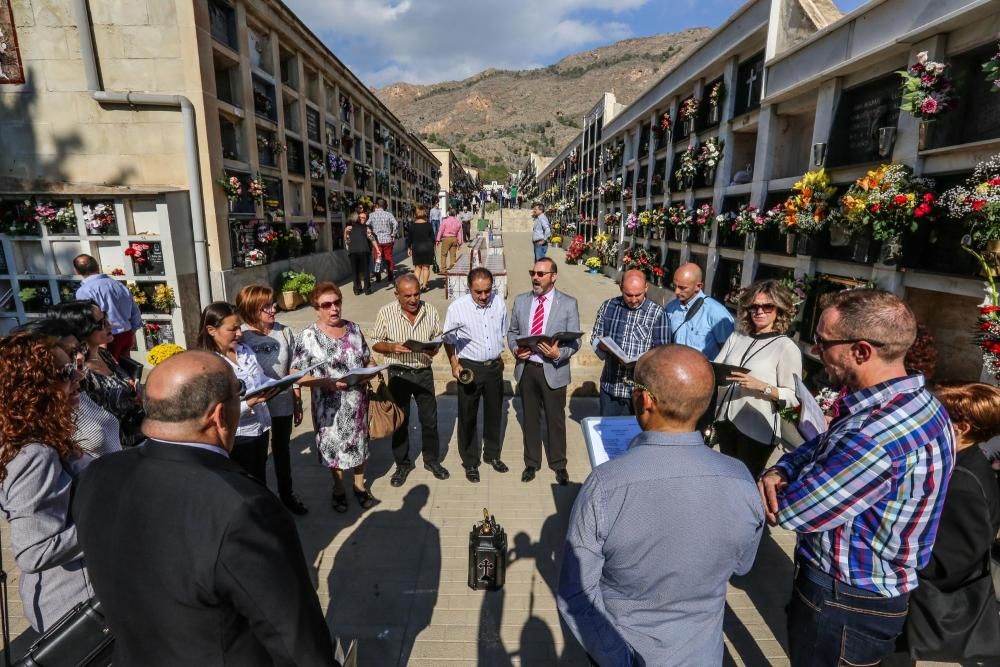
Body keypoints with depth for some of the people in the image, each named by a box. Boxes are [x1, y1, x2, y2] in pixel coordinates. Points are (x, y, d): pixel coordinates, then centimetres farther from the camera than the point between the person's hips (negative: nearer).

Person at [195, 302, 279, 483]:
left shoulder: (245, 351, 3)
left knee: (260, 480, 23)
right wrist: (249, 403, -34)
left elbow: (263, 381, 10)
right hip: (236, 437, -6)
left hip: (260, 428, 6)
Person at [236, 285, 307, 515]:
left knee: (282, 449, 21)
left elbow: (292, 370, 1)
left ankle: (286, 493, 41)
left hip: (282, 403, 3)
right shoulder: (240, 337, -15)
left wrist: (298, 403, 4)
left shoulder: (284, 332, -7)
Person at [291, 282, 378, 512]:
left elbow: (368, 361, 10)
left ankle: (360, 486, 39)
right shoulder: (308, 336, -12)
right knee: (334, 446, 14)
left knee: (359, 442, 17)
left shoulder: (353, 329, 1)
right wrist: (326, 382, -24)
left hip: (358, 401, 3)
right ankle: (339, 489, 38)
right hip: (330, 406, -3)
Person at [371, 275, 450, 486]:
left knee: (430, 419, 11)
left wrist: (434, 348, -14)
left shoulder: (430, 311, -4)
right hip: (398, 373, -1)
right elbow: (376, 343, -2)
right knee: (400, 421, 11)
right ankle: (402, 464, 29)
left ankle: (432, 459, 32)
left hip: (424, 372, 2)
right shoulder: (386, 313, -9)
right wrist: (391, 347, -21)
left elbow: (438, 338, 8)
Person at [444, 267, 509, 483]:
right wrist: (454, 364, -7)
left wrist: (499, 356, 12)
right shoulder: (457, 308, -16)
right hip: (469, 368, -3)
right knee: (467, 416, 8)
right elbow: (448, 339, -3)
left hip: (495, 366, 3)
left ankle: (492, 454, 38)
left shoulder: (499, 302, -6)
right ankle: (470, 462, 27)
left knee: (494, 413, 17)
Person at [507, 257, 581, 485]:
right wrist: (515, 349, -8)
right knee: (530, 418, 17)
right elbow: (512, 331, 12)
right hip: (526, 369, 3)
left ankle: (558, 464, 34)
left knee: (556, 420, 12)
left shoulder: (568, 303, -6)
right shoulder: (521, 300, 3)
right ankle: (531, 462, 36)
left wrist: (559, 353, -24)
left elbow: (575, 341, -6)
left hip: (553, 371, -3)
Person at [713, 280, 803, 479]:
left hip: (757, 431, -4)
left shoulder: (787, 347, -11)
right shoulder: (736, 337, 2)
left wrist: (761, 387, -25)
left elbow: (793, 397, -13)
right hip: (725, 421, 5)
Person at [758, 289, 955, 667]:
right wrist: (778, 470, -14)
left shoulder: (876, 439, -37)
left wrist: (771, 487, -6)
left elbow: (787, 510, -27)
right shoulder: (916, 400, -4)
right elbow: (821, 446, 4)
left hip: (844, 604, -8)